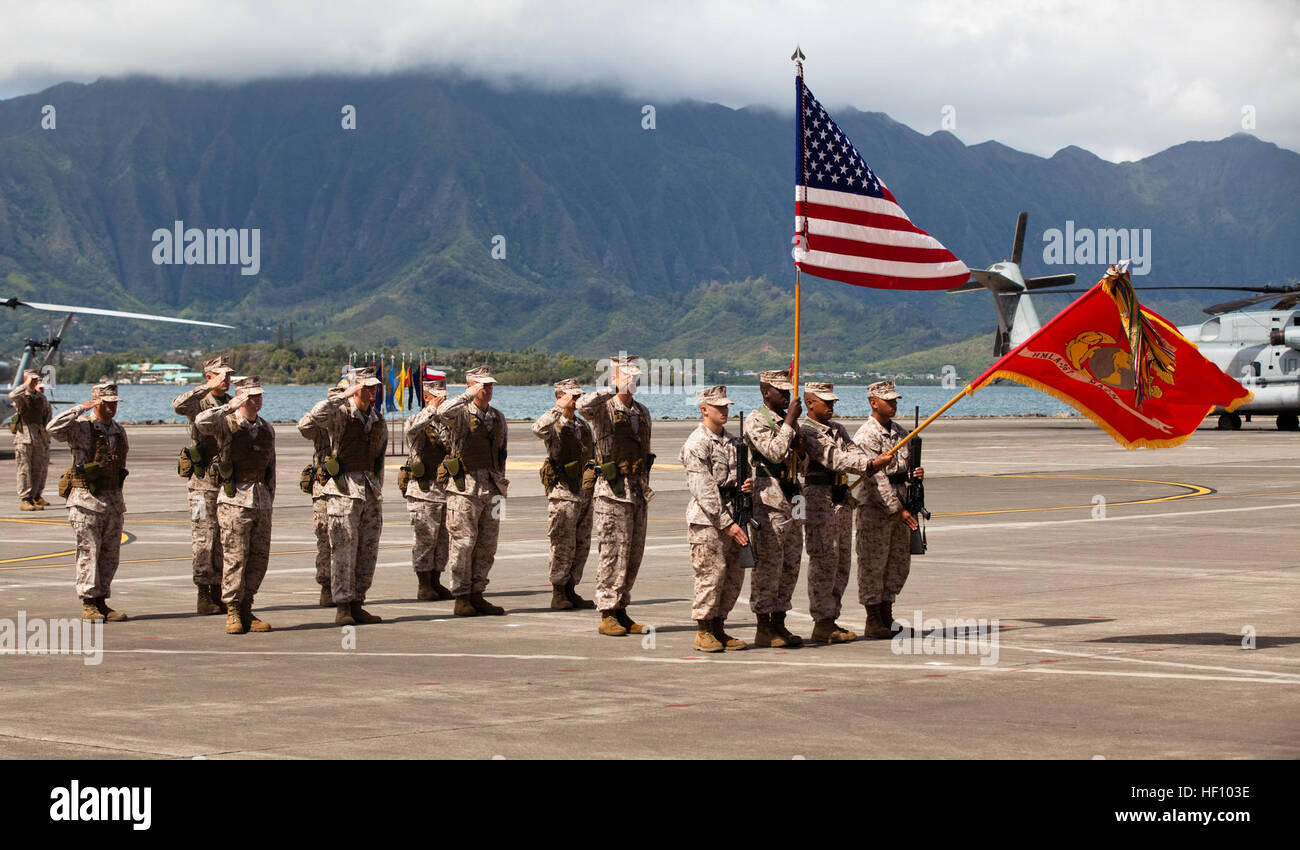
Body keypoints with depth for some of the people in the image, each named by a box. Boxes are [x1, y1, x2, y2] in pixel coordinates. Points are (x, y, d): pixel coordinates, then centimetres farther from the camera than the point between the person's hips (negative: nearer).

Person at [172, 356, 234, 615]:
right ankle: (204, 596, 0)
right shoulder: (198, 403, -5)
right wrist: (209, 388, -33)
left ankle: (218, 592, 15)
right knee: (204, 537, -3)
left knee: (224, 537, 8)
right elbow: (178, 405, -29)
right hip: (203, 480, -6)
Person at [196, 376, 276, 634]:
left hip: (261, 499, 6)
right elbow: (202, 422, -23)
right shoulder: (226, 424, -1)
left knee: (259, 557, 5)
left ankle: (246, 611, 13)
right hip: (234, 499, -6)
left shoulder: (267, 429, 16)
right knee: (235, 557, -6)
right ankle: (233, 613, 0)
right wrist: (229, 407, -23)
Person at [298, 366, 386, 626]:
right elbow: (307, 423, -25)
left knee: (368, 551, 7)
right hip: (344, 489, -6)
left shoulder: (378, 420, 13)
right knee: (344, 549, -7)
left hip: (371, 489, 6)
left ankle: (357, 605, 14)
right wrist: (342, 397, -24)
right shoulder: (339, 414, -6)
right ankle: (342, 607, -3)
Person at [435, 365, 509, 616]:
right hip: (464, 486, -6)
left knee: (487, 545, 7)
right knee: (463, 542, -5)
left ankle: (477, 595, 15)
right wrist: (469, 395, -24)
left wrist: (501, 483, 20)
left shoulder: (498, 417, 15)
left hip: (491, 488, 6)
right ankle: (461, 598, 1)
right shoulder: (461, 414, -4)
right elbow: (444, 412, -29)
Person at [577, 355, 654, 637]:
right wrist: (612, 390, -29)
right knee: (614, 555, -7)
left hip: (639, 491, 7)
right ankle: (607, 616, -1)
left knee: (634, 555, 8)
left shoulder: (642, 412, 15)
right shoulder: (604, 409, -7)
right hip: (613, 490, -7)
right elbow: (583, 405, -31)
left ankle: (621, 612, 16)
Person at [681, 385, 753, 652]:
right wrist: (726, 523, -19)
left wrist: (746, 486, 1)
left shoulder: (731, 441, 16)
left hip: (731, 517, 8)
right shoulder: (697, 443, -10)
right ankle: (703, 632, 1)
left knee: (734, 574, 7)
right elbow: (703, 489, -16)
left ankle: (718, 629, 16)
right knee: (712, 573, -8)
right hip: (707, 519, -8)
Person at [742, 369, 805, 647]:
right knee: (767, 567, -7)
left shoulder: (788, 421, 17)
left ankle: (779, 624, 16)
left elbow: (803, 464, 20)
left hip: (792, 501, 8)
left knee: (790, 566, 9)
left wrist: (798, 445, -1)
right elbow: (775, 452, -21)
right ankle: (764, 628, -2)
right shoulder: (756, 421, -7)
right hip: (769, 503, -8)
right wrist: (790, 421, -16)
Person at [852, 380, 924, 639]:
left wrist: (917, 473, -3)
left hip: (900, 507, 8)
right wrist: (897, 509, -21)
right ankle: (873, 621, 5)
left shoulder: (901, 433, 13)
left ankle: (887, 617, 20)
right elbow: (876, 478, -18)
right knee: (873, 564, -2)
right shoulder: (866, 436, -12)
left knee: (899, 563, 11)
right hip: (874, 508, -8)